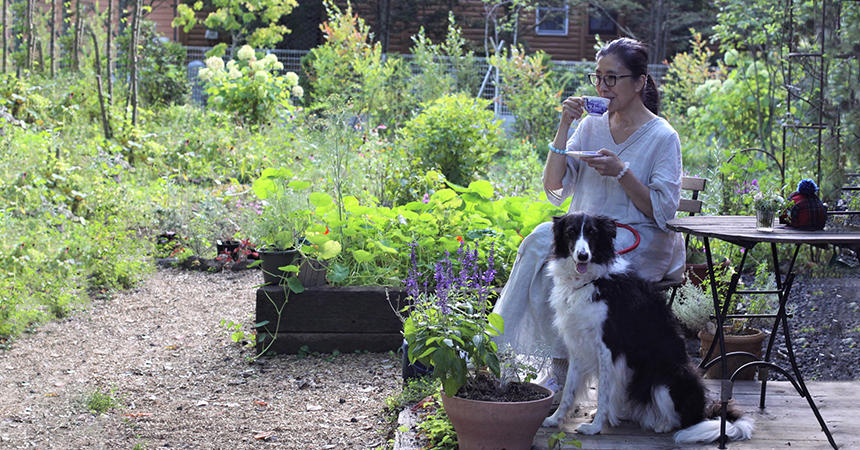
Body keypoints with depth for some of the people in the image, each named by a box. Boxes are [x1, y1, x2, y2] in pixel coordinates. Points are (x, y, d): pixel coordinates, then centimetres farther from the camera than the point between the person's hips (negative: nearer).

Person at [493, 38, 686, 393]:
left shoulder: (662, 137, -4)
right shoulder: (591, 126, 10)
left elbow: (662, 211, -9)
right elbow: (554, 189, 3)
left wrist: (621, 172, -20)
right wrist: (564, 127, -3)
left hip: (639, 237, -5)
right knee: (541, 241, -27)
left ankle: (562, 369, -18)